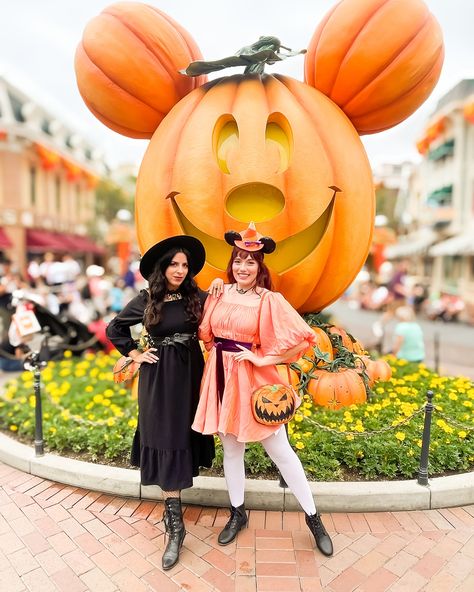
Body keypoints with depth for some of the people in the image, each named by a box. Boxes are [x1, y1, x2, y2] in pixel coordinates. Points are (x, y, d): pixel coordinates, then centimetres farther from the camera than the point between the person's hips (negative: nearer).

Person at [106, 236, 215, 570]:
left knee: (185, 436, 12)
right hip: (159, 377, -1)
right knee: (166, 441, 0)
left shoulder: (198, 297, -2)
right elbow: (114, 329, 9)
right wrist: (135, 354, 1)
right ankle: (175, 525, 9)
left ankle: (173, 502, 35)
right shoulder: (146, 300, -3)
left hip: (190, 373, 2)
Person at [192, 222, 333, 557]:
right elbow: (205, 333, 14)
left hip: (254, 380, -4)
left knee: (280, 451, 6)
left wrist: (267, 359, -15)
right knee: (231, 449, 17)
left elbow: (305, 339, -17)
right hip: (222, 378, 5)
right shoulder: (219, 295, 2)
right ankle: (238, 513, 38)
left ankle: (313, 518, 26)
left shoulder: (270, 300, -12)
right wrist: (219, 353, -4)